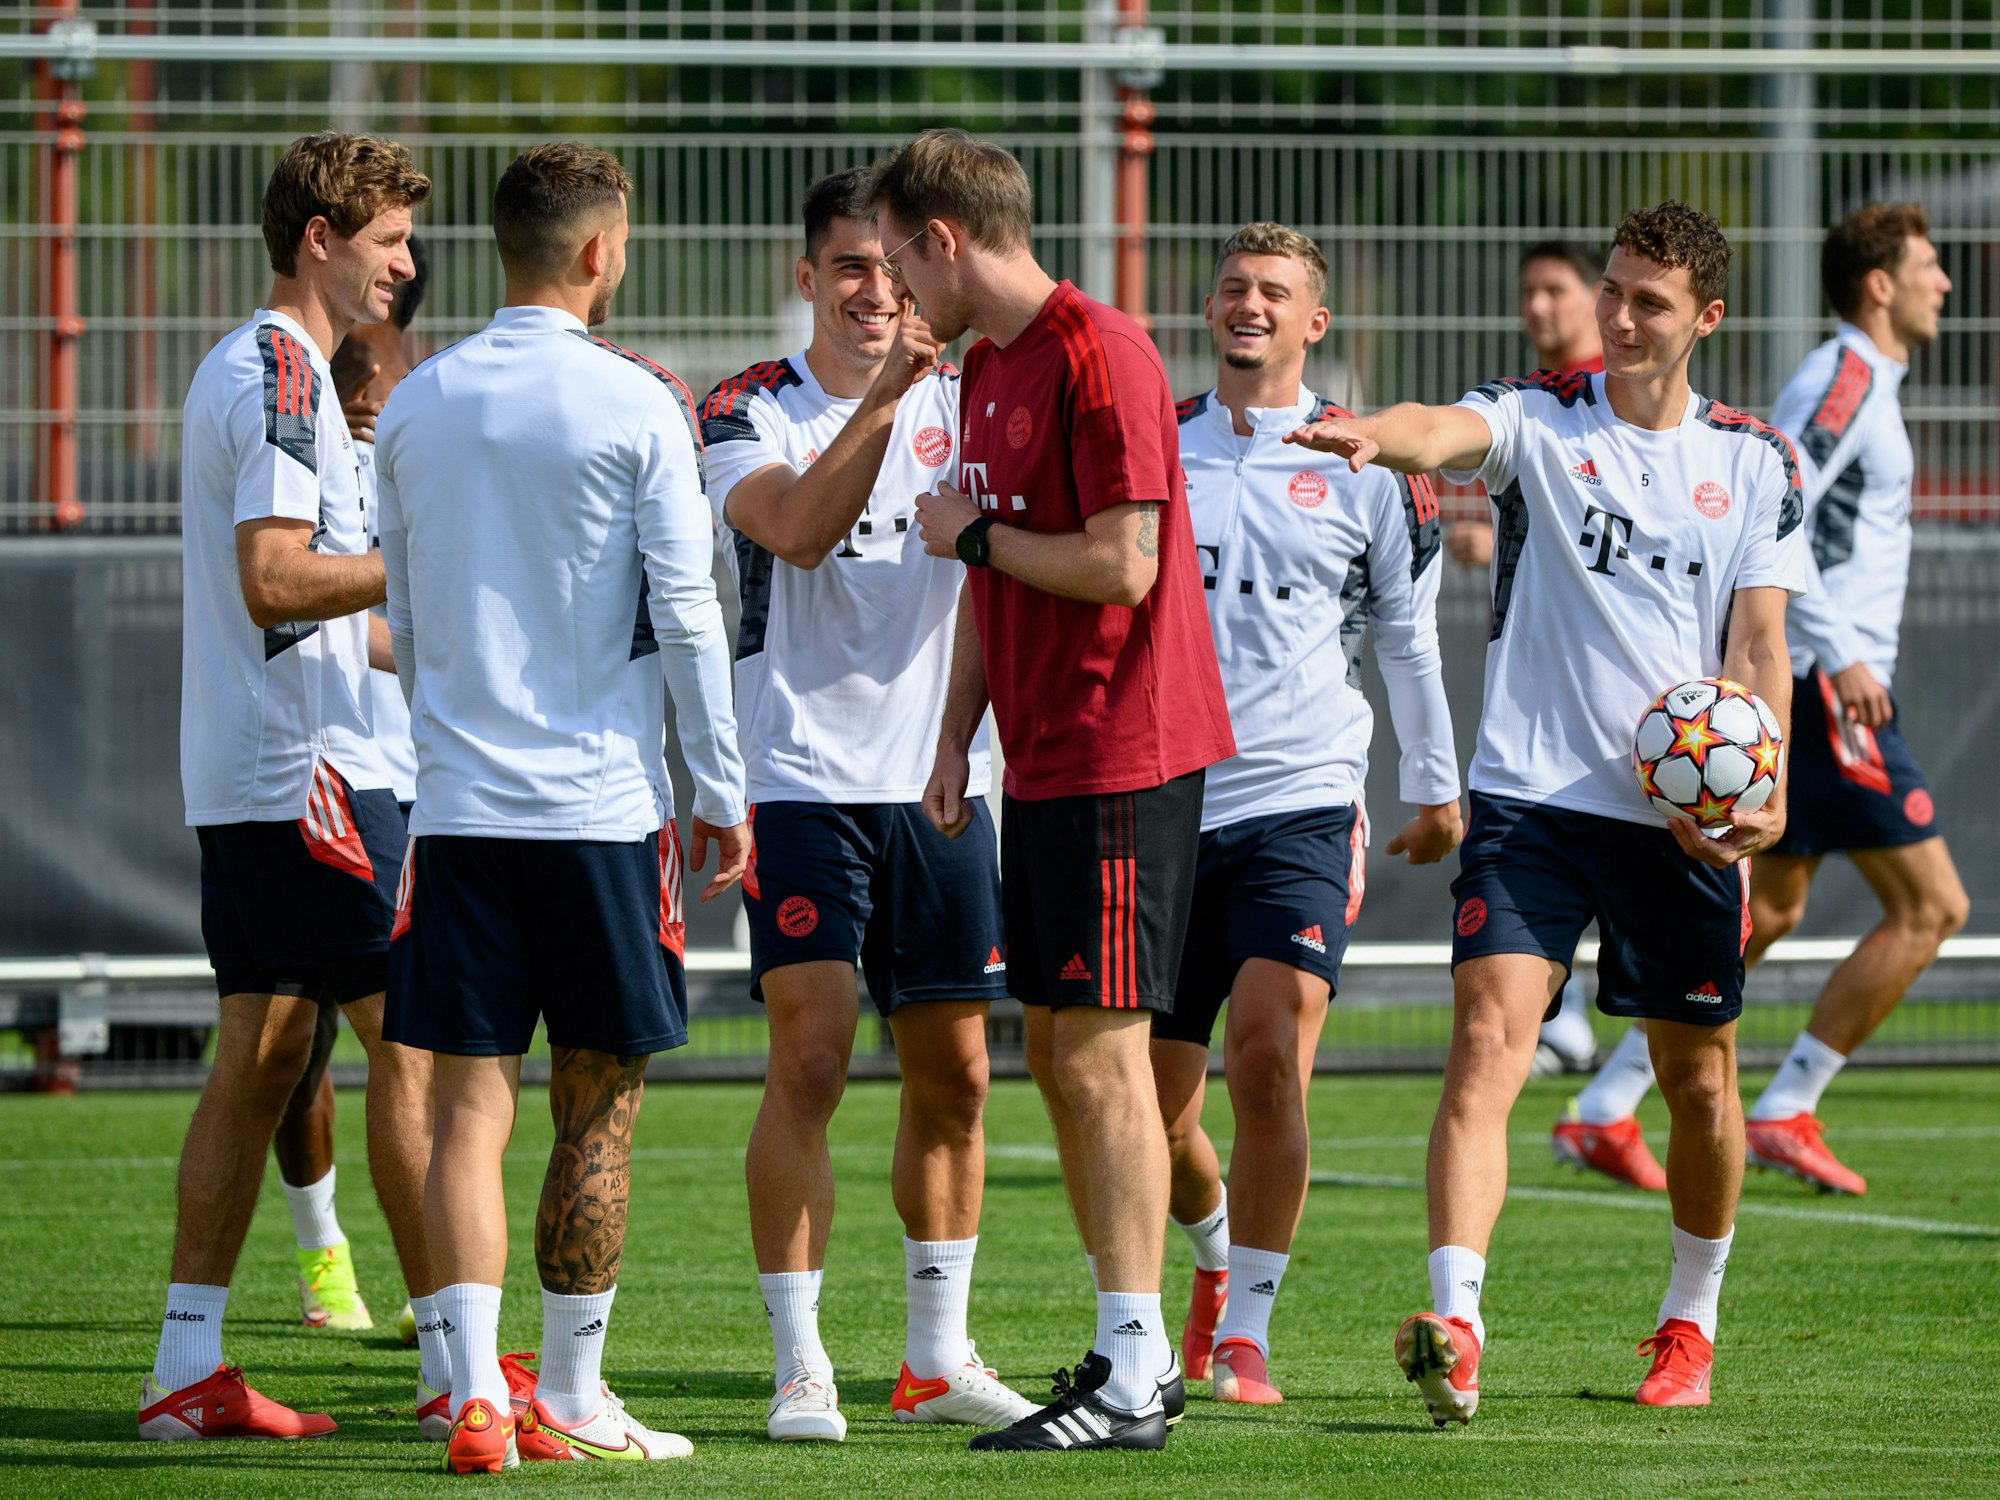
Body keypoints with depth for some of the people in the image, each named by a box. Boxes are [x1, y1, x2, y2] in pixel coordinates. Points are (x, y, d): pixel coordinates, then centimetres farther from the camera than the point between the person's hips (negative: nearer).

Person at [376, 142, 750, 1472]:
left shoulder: (417, 405, 7)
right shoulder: (636, 405, -6)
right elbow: (686, 612, -5)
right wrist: (718, 789, 4)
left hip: (458, 805, 3)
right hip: (601, 801, -3)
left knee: (471, 1105, 1)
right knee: (597, 1111, 6)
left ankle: (476, 1388, -10)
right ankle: (570, 1399, 11)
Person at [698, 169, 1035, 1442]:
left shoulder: (961, 398, 6)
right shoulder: (753, 412, -2)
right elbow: (797, 528, -22)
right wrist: (882, 395, -31)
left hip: (940, 785, 4)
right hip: (803, 779, -4)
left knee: (954, 1074, 8)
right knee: (810, 1063, -12)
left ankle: (939, 1356, 21)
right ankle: (801, 1367, -8)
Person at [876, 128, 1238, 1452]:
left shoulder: (1098, 355, -14)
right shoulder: (987, 364, 16)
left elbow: (1122, 565, -21)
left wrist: (973, 535, -8)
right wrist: (956, 738, 16)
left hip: (1119, 763, -9)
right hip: (1043, 767, 9)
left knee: (1101, 1051, -9)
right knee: (1059, 1053, 10)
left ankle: (1132, 1381, -7)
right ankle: (1137, 1355, 16)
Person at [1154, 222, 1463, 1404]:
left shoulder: (1363, 467, 3)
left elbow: (1407, 633, 13)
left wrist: (1436, 787, 18)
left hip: (1301, 806, -3)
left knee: (1270, 1057, -20)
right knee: (1152, 1107, 5)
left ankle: (1246, 1333, -10)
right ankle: (1219, 1251, 37)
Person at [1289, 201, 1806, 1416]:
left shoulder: (1756, 462, 6)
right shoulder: (1541, 419, 0)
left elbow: (1759, 644, 4)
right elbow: (1450, 434, -23)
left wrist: (1760, 789, -11)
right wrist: (1379, 437, -47)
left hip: (1684, 814, 2)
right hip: (1530, 797, -2)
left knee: (1699, 1079, 12)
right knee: (1487, 1041, -18)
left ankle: (1692, 1323, 34)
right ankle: (1455, 1325, -28)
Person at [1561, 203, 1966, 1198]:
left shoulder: (1862, 381, 18)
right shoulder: (1845, 378, -12)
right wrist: (1839, 653, -25)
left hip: (1798, 683, 10)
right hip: (1823, 689, -10)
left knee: (1762, 912, 13)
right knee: (1929, 906, -6)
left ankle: (1607, 1108, 11)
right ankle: (1785, 1114, -5)